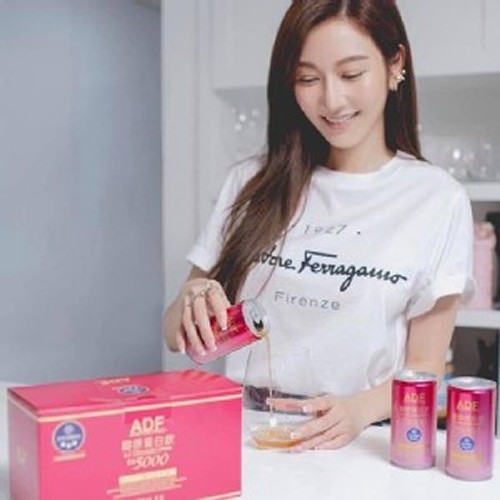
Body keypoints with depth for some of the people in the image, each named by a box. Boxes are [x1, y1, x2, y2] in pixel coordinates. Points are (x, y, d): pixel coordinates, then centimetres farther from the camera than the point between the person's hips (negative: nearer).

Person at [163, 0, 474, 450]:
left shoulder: (439, 200, 0)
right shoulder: (252, 185, 6)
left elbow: (425, 369, 1)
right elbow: (177, 335, 9)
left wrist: (359, 411, -18)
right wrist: (192, 303, -13)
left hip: (356, 446, -1)